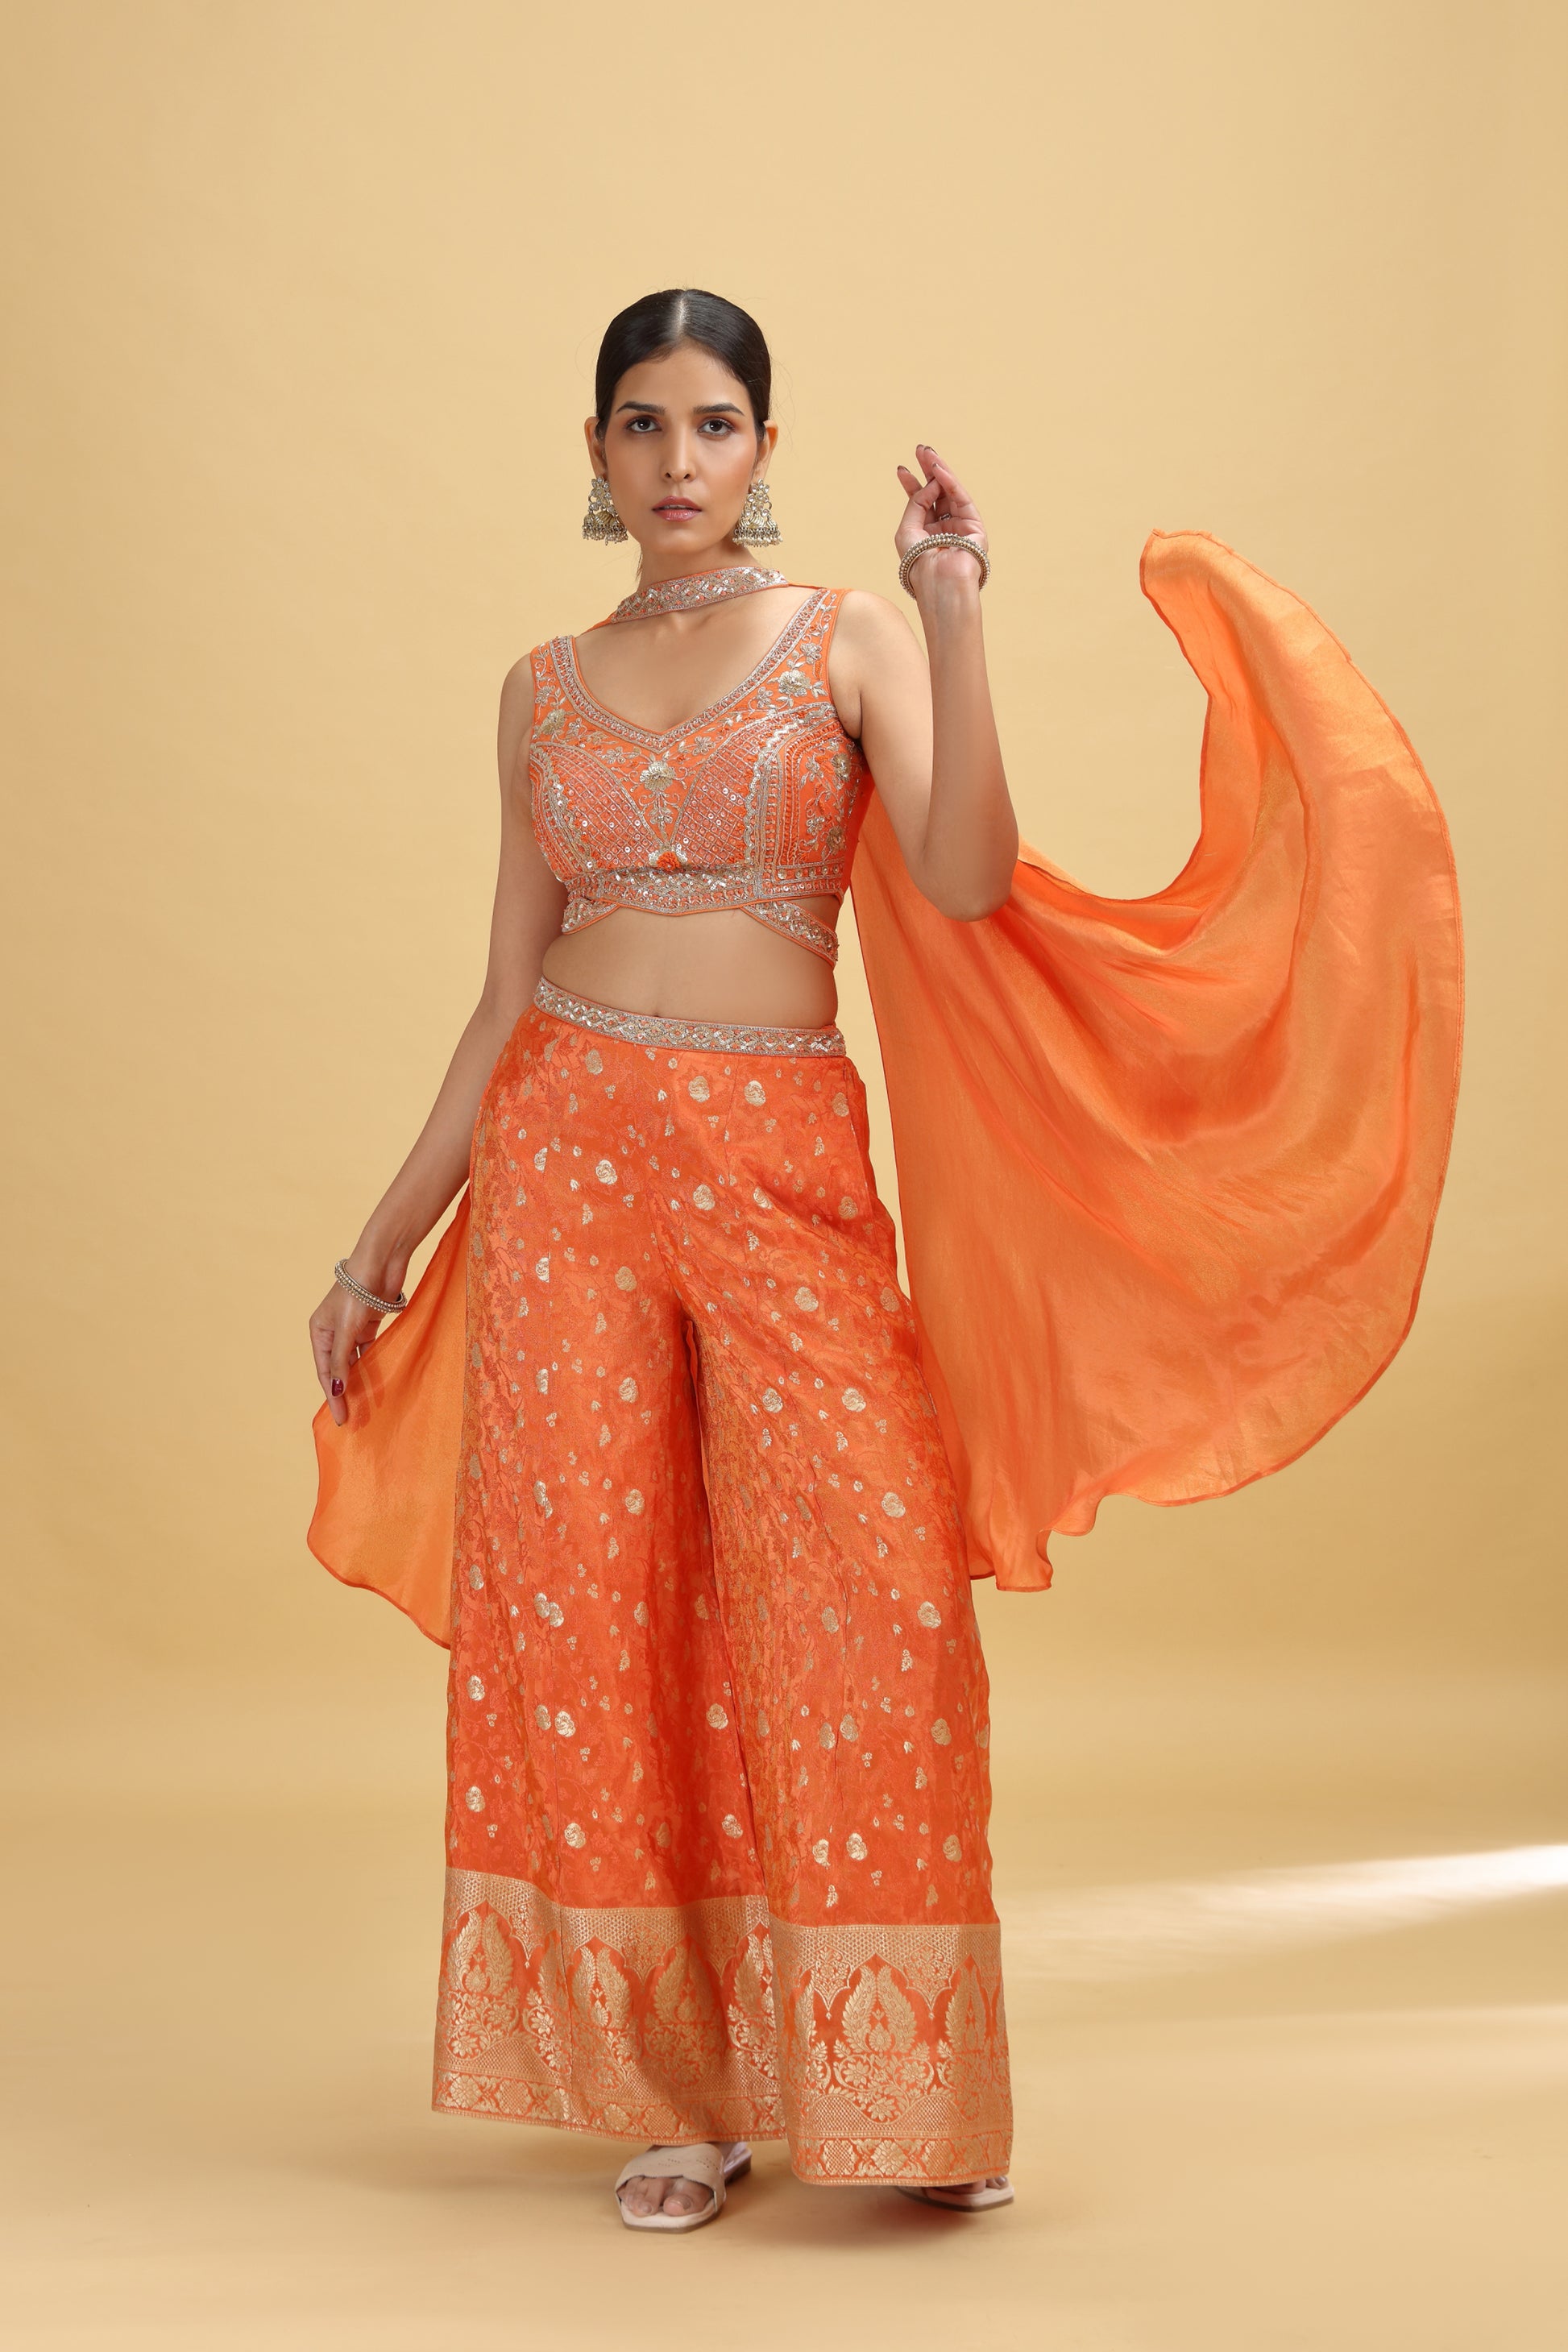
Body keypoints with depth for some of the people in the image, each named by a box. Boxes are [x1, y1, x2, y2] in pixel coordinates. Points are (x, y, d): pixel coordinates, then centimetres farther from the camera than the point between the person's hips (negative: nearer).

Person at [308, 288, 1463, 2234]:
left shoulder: (846, 642, 5)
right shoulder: (545, 689, 11)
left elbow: (968, 880, -13)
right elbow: (507, 996, 12)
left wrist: (953, 614, -16)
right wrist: (379, 1251, 11)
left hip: (783, 1162, -2)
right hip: (568, 1148, 2)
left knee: (856, 1596, -6)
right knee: (588, 1604, 1)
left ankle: (893, 2086, 10)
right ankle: (671, 2086, 15)